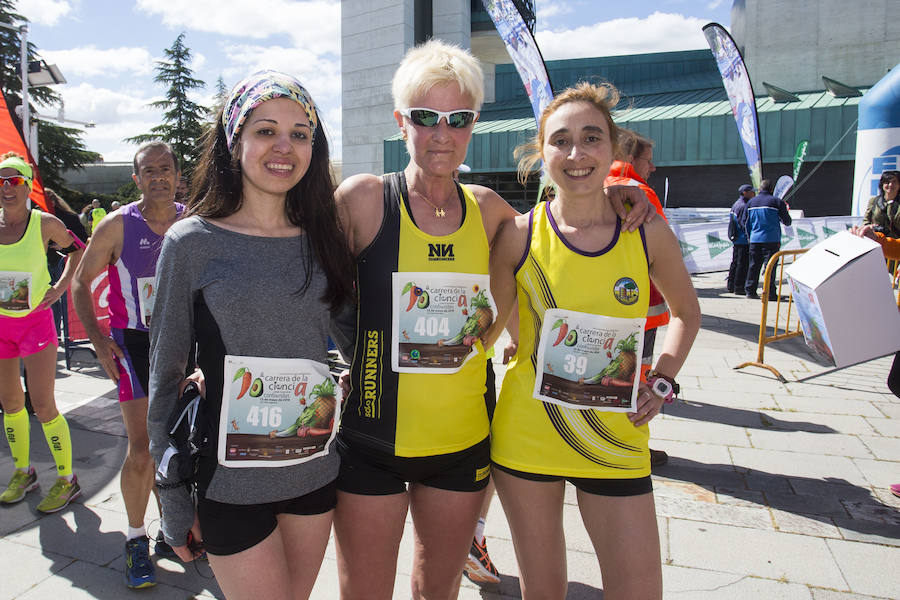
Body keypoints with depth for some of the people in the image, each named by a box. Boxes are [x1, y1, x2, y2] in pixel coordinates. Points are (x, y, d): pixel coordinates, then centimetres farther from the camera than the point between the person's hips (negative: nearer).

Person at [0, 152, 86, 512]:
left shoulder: (45, 224, -9)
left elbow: (77, 250, 8)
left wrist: (61, 286, -1)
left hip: (35, 321, -4)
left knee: (43, 406, -6)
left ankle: (67, 480, 9)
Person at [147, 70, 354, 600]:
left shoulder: (322, 240, 2)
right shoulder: (193, 242, -8)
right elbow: (165, 375, -4)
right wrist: (175, 501, -3)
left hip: (316, 471, 4)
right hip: (231, 482, -4)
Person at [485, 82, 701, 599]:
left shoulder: (648, 233, -5)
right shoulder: (520, 234, -8)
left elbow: (687, 310, 12)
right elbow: (487, 329, 5)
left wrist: (663, 383, 2)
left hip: (616, 442, 1)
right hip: (526, 436, 0)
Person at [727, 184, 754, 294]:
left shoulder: (736, 204, 16)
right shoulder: (744, 206, -15)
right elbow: (745, 224, -19)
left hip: (736, 239, 10)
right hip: (744, 240, -10)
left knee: (735, 262, 14)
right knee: (743, 264, -4)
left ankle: (731, 286, 19)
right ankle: (739, 287, -2)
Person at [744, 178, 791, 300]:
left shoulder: (751, 202, 9)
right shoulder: (777, 202, -4)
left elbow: (747, 223, 14)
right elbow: (787, 221, 2)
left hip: (754, 240, 4)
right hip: (771, 240, -4)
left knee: (753, 265, 10)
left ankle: (750, 290, 11)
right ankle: (770, 293, -4)